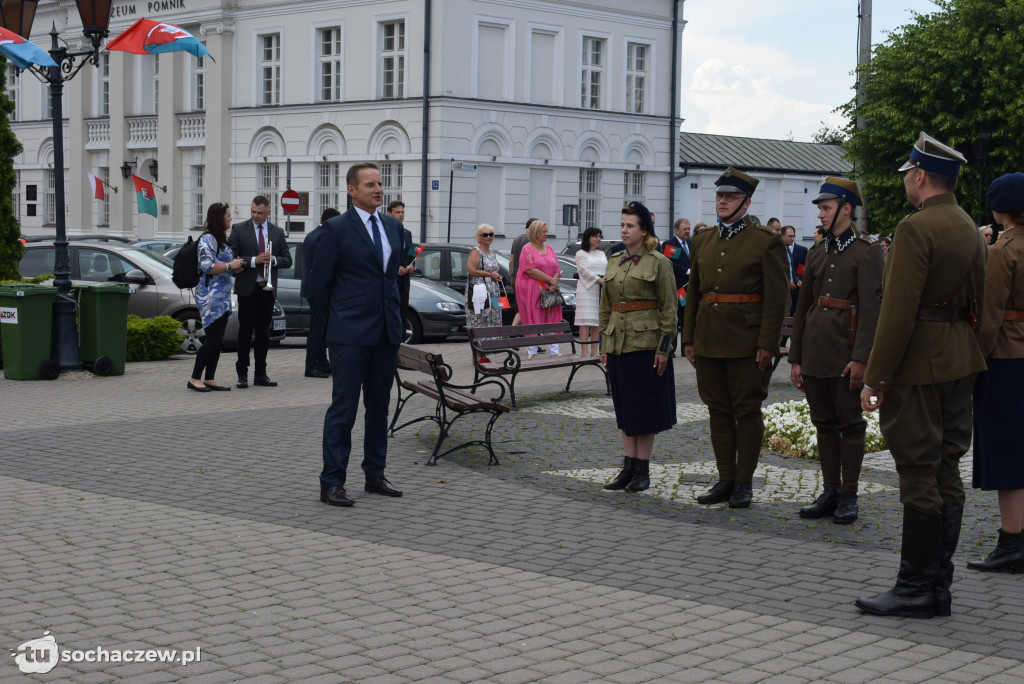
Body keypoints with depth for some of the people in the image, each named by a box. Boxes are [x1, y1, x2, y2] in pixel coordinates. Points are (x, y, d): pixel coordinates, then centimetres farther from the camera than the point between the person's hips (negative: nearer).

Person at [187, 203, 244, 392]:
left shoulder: (221, 239, 18)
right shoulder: (208, 239, -12)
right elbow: (207, 267, -21)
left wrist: (237, 266, 7)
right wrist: (230, 266, -13)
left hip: (222, 297, 9)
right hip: (211, 297, -9)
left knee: (217, 340, 8)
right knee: (212, 339, -9)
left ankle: (210, 379, 11)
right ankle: (195, 378, -2)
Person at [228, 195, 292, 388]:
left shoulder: (277, 233, 11)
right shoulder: (239, 229, 2)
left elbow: (287, 260, 10)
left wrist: (274, 260, -11)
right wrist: (254, 261, -17)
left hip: (268, 289, 3)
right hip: (247, 289, -3)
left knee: (263, 332, 6)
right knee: (245, 331, -1)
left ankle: (261, 374, 12)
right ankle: (242, 374, 4)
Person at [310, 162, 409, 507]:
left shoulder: (393, 227, 10)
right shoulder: (337, 229, -8)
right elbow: (319, 283, -3)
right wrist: (341, 317, 5)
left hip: (387, 331, 6)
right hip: (351, 335, -6)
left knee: (379, 405, 13)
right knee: (343, 407, -5)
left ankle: (375, 475, 22)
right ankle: (331, 482, 0)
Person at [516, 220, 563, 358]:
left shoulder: (549, 248, 14)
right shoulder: (527, 249, -4)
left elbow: (557, 269, 10)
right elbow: (530, 270, -15)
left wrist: (554, 284, -8)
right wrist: (550, 280, -15)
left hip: (549, 291, 6)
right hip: (531, 290, -5)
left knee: (551, 321, 3)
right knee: (532, 321, -2)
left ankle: (554, 352, 6)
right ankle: (532, 353, 2)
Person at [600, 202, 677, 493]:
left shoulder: (659, 262, -6)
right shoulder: (614, 261, 11)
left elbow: (670, 308, -7)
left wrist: (664, 347, -12)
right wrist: (604, 344, 11)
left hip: (646, 343, -6)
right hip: (618, 343, 6)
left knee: (644, 407, -1)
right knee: (624, 407, 9)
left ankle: (643, 471, 6)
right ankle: (628, 468, 14)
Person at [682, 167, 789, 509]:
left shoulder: (766, 241, -5)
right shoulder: (703, 240, 12)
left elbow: (777, 297, -9)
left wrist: (767, 344, -15)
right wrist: (689, 338, 11)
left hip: (747, 341, -6)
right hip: (709, 340, 6)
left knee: (747, 411, 2)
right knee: (718, 410, 10)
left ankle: (744, 483, 10)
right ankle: (726, 480, 18)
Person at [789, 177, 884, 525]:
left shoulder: (867, 252, -5)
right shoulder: (816, 253, 14)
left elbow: (871, 309, -12)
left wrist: (860, 358, -18)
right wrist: (795, 358, 11)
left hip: (846, 349, -6)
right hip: (815, 350, 6)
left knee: (850, 424, 1)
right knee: (824, 423, 9)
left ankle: (849, 497, 7)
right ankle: (830, 493, 17)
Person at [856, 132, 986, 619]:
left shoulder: (915, 228, -15)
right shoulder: (968, 228, 13)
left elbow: (898, 311, -20)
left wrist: (874, 378, -16)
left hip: (918, 364, -9)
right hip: (960, 362, 9)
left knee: (918, 474, -5)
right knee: (946, 473, 10)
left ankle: (916, 589, 0)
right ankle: (938, 589, 16)